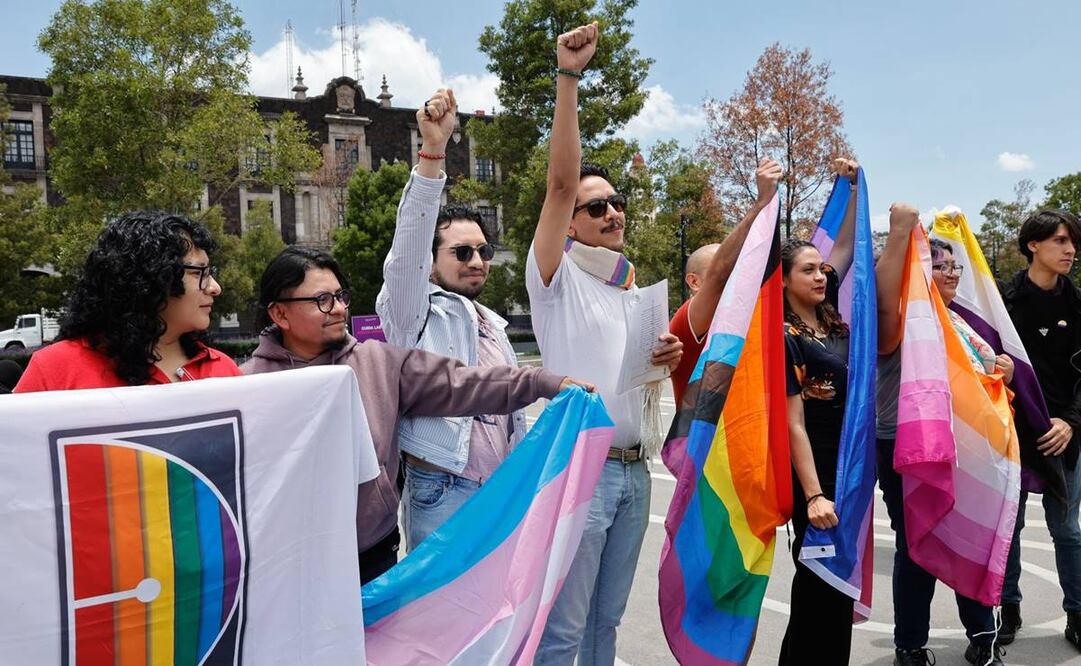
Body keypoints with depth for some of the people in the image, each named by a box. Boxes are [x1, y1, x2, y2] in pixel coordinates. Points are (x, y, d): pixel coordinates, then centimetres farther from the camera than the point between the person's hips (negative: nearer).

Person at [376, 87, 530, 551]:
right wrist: (432, 150, -31)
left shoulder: (494, 326, 17)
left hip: (502, 494, 6)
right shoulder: (414, 310, -3)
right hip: (442, 494, -6)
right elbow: (409, 242, -22)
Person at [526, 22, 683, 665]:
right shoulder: (557, 275, -3)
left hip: (633, 469, 7)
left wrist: (664, 359, 2)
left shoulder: (632, 288, 16)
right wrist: (569, 77, -24)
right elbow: (560, 182, -18)